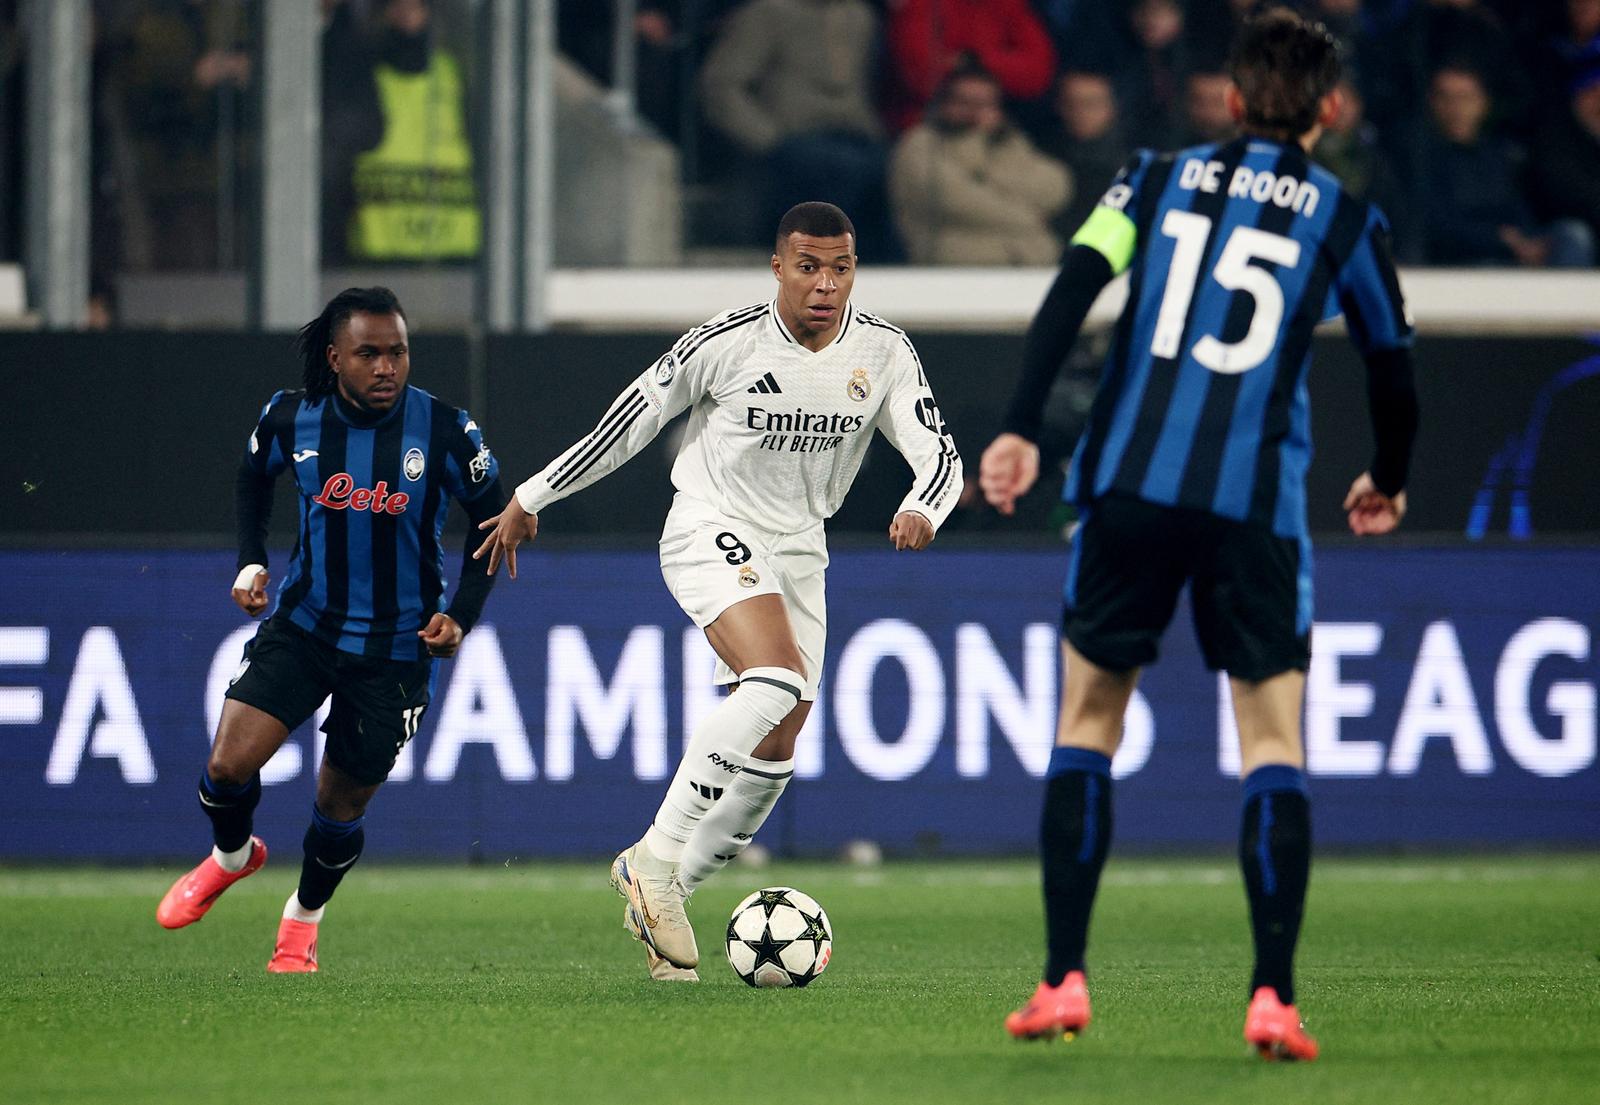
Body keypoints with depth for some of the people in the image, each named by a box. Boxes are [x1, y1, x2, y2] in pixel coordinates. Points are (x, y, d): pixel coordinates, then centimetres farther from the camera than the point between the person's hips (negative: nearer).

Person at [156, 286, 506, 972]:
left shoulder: (446, 432, -13)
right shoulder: (289, 420, -8)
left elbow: (493, 519, 1)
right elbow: (253, 477, 15)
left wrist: (461, 616, -7)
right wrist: (250, 561, 3)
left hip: (397, 648, -1)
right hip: (303, 625, 1)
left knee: (342, 805, 6)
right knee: (229, 765, -13)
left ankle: (303, 919, 36)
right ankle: (232, 855, 22)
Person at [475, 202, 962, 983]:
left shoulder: (884, 353, -5)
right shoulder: (726, 344, -16)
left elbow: (939, 453, -4)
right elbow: (630, 421, -6)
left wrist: (921, 510, -28)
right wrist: (529, 500, 2)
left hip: (797, 550, 6)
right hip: (711, 531, -6)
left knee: (771, 762, 4)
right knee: (775, 680, -31)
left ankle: (666, 895, 21)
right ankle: (656, 857, -24)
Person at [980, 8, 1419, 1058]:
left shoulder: (1157, 177, 13)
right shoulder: (1345, 218, 10)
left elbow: (1071, 292, -1)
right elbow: (1393, 369, 15)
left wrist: (1021, 429, -4)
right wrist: (1389, 482, 33)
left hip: (1130, 483, 1)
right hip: (1257, 501, -1)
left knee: (1088, 721, 13)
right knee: (1275, 743, 4)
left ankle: (1064, 980, 8)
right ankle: (1273, 995, -9)